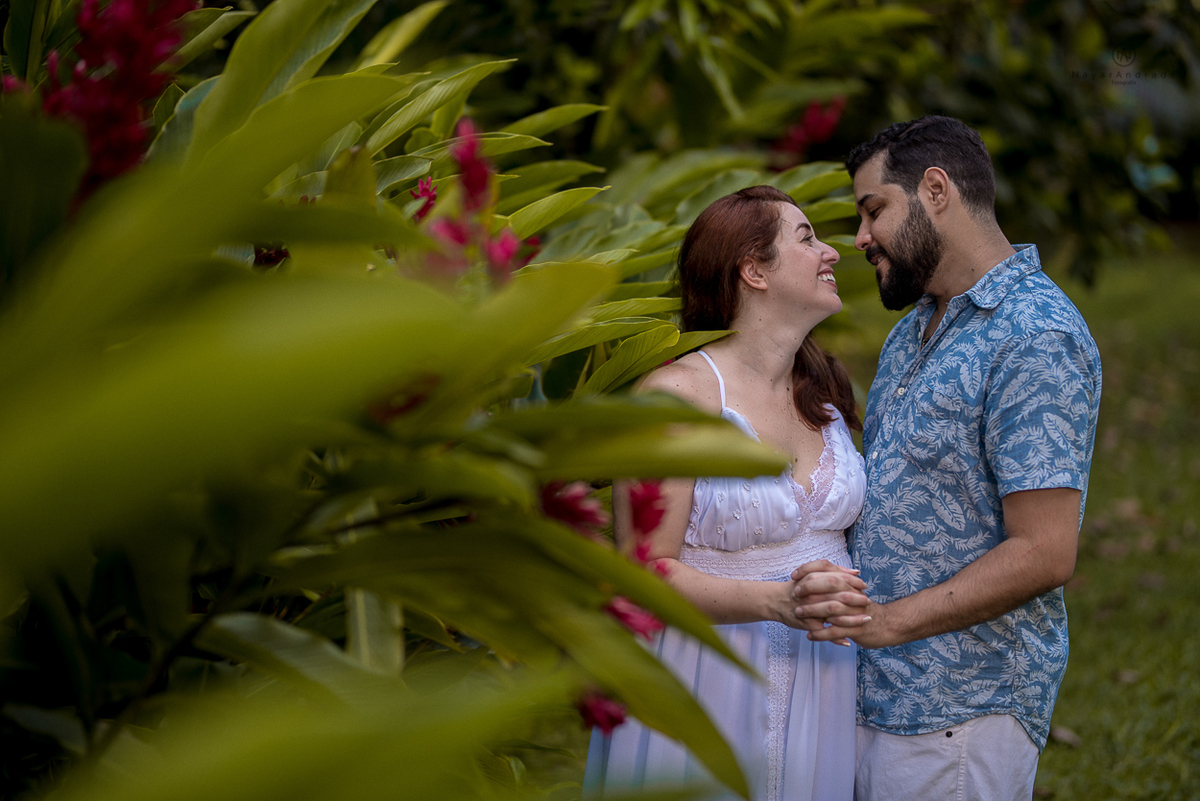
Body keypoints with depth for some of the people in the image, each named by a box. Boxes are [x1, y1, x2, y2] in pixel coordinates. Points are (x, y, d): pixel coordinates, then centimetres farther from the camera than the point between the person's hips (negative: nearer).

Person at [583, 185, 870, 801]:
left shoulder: (824, 388, 8)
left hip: (822, 677, 6)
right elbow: (643, 571, -16)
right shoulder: (677, 393, -13)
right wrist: (776, 602, -28)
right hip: (710, 682, -6)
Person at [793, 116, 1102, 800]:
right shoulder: (913, 333, 15)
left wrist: (890, 621, -24)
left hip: (958, 714, -9)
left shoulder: (1038, 339, -16)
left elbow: (1044, 555, -22)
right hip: (873, 693, 9)